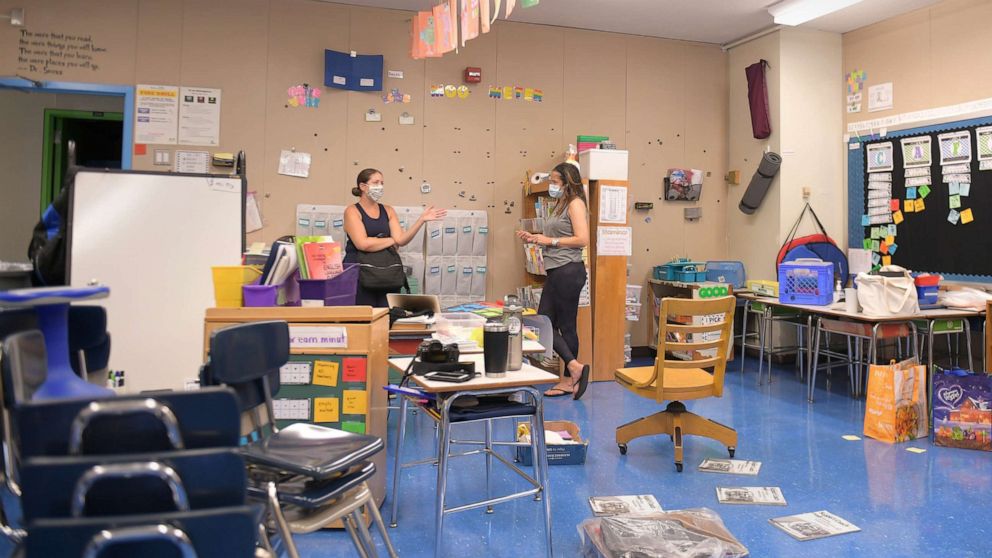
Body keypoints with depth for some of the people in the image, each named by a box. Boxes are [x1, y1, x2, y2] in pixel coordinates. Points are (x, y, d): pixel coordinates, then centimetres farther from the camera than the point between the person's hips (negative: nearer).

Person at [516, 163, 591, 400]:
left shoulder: (575, 204, -8)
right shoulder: (560, 205, 19)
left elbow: (582, 239, -18)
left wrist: (550, 240, -13)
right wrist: (535, 238, 8)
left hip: (568, 271, -10)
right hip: (556, 272, 10)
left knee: (566, 325, -1)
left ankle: (570, 378, 10)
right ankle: (574, 368, 12)